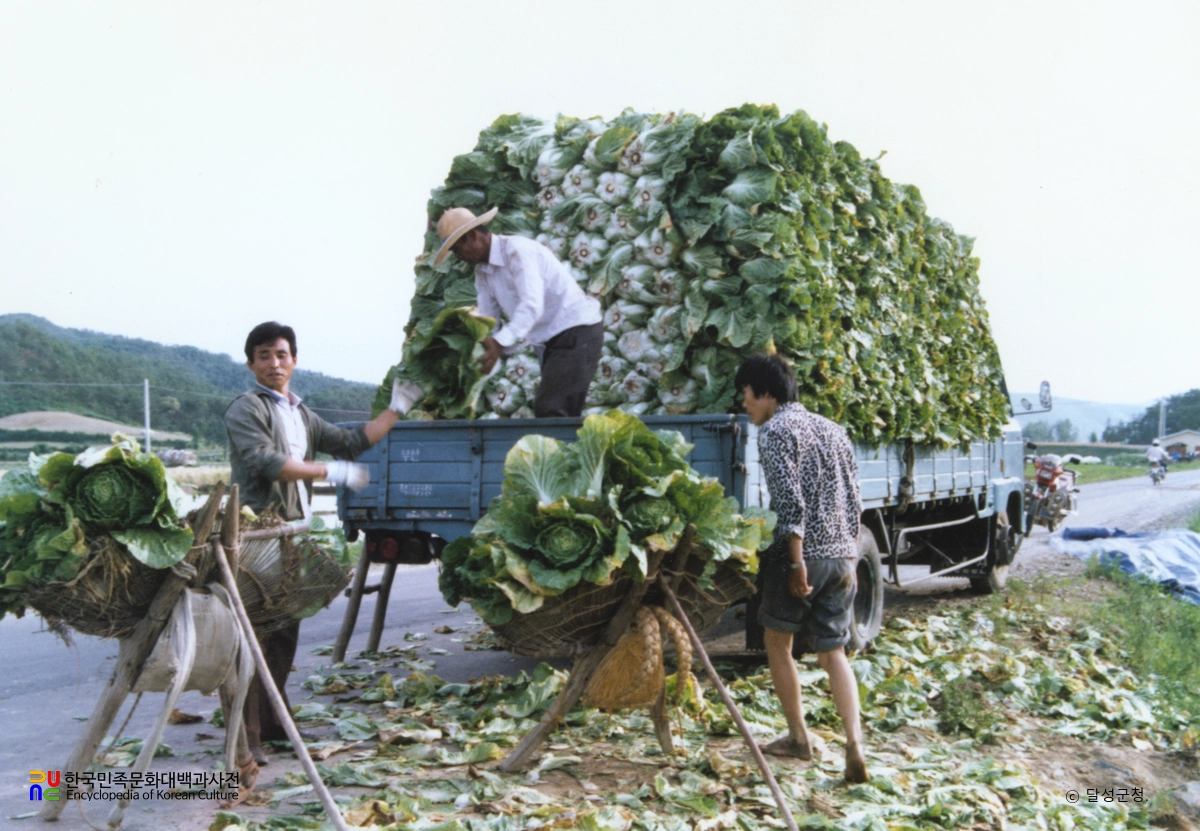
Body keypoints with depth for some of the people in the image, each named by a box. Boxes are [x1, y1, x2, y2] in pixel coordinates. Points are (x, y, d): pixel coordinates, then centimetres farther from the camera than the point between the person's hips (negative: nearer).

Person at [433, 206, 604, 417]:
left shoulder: (517, 250, -18)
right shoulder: (482, 271, 11)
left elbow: (531, 306, -30)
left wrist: (500, 343, -40)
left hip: (577, 330, -10)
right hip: (550, 340, 10)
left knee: (550, 410, -20)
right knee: (545, 409, 7)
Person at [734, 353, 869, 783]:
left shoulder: (776, 430, -7)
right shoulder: (833, 430, 17)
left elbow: (790, 501, -18)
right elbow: (853, 502, 17)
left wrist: (796, 560, -19)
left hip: (800, 554, -7)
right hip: (841, 556, 7)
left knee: (777, 640, 13)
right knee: (832, 653, 10)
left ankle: (797, 737, 19)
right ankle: (855, 742, -6)